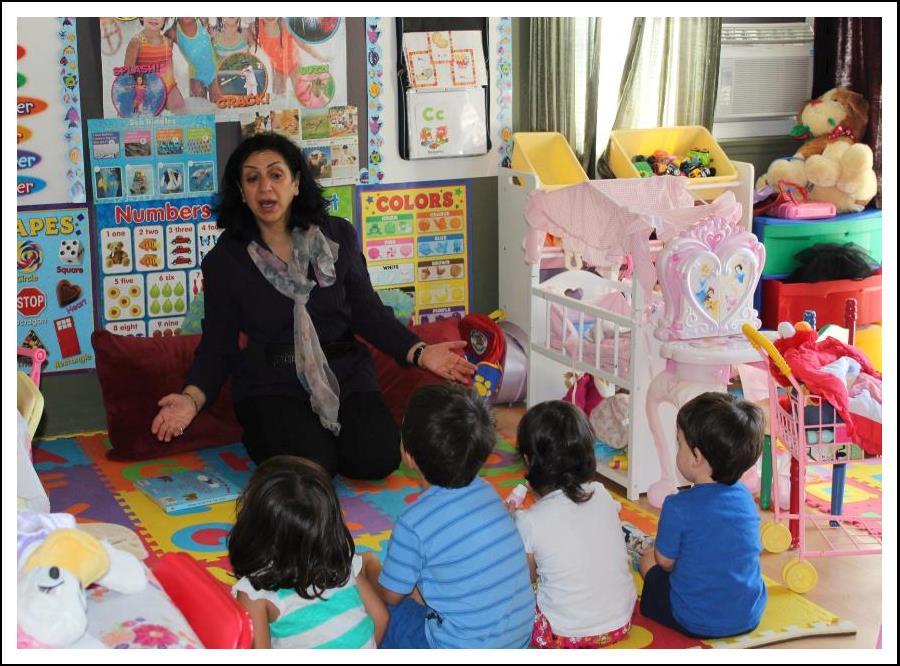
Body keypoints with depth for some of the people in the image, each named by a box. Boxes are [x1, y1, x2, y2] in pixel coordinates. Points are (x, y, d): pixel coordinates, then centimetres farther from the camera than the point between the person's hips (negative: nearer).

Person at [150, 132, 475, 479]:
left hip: (343, 372, 2)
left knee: (377, 458, -20)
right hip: (271, 385, -2)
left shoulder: (337, 236, 4)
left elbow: (367, 311, 5)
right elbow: (217, 343, 0)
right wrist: (192, 397, -19)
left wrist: (418, 352, -10)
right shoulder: (224, 261, -1)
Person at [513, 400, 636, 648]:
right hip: (621, 624, 4)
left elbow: (529, 576, -2)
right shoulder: (602, 495, -7)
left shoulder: (529, 522, -19)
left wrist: (513, 521, 10)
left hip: (566, 635, -4)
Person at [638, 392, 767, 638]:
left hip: (697, 624, -6)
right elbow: (755, 550, 10)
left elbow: (666, 561, -8)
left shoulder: (678, 507, -20)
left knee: (648, 558, 15)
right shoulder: (745, 496, -3)